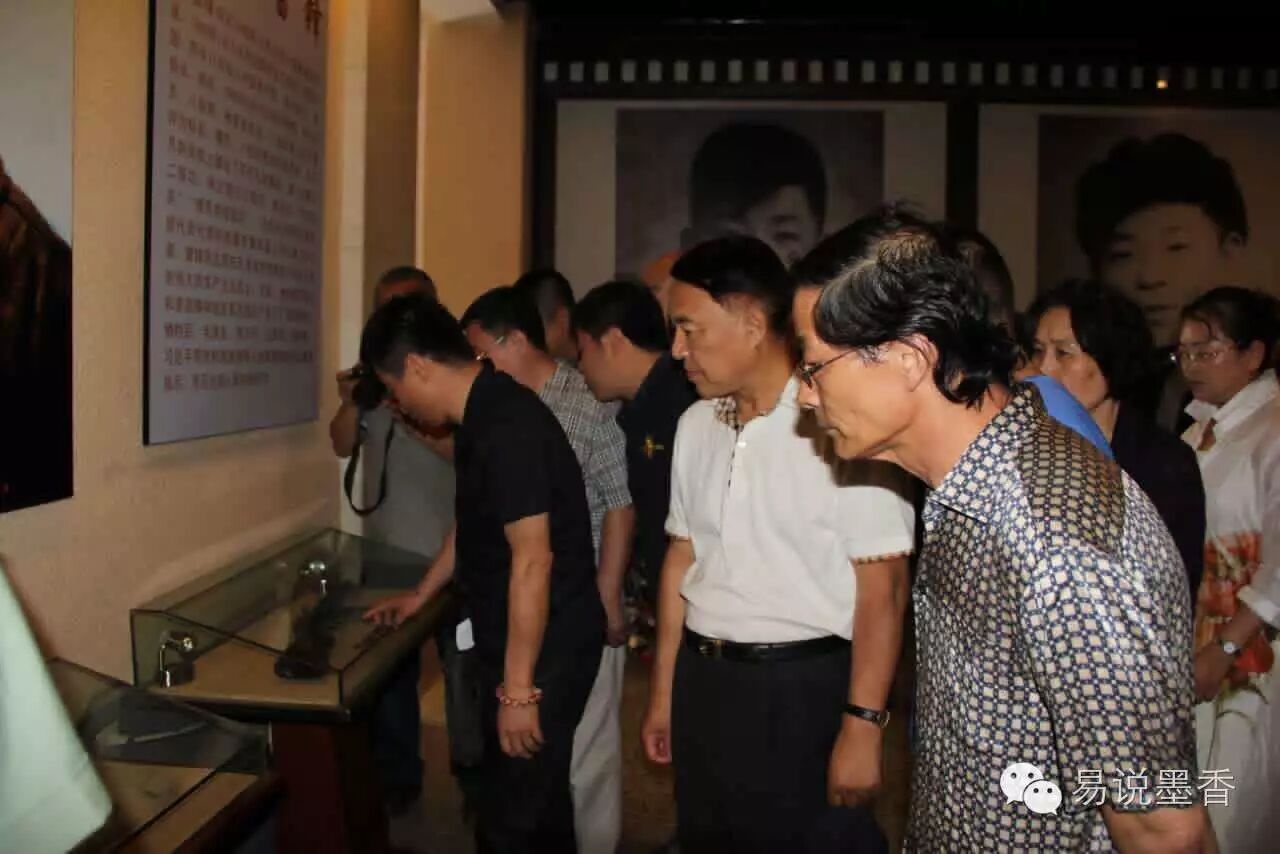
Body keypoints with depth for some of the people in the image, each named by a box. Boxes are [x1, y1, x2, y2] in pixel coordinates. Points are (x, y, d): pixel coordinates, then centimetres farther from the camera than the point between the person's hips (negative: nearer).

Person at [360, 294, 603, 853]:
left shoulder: (506, 426, -24)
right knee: (537, 801, 22)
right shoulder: (483, 415, 9)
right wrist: (420, 595, 32)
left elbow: (533, 559, -26)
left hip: (544, 651, -10)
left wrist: (519, 688, -23)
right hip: (518, 643, 10)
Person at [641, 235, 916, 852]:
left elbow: (882, 587, -14)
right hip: (702, 682, 6)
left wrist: (862, 726, -16)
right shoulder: (695, 425, 6)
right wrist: (663, 692, 15)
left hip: (805, 688, -6)